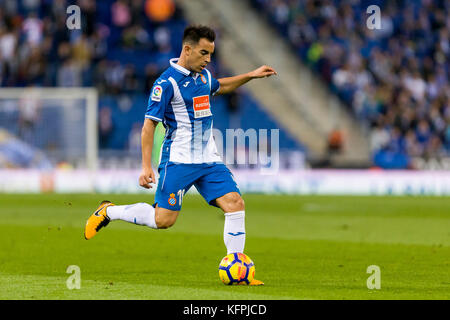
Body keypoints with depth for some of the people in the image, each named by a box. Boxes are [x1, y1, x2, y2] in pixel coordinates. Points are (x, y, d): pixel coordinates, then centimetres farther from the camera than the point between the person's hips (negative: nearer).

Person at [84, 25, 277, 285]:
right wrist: (146, 166, -15)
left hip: (209, 159, 7)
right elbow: (149, 124, -11)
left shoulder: (203, 75, 11)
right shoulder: (167, 83, -12)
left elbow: (217, 87, 38)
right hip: (178, 161, -7)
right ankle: (108, 212, 14)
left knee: (235, 203, -10)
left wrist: (251, 76, 30)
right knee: (164, 219, -8)